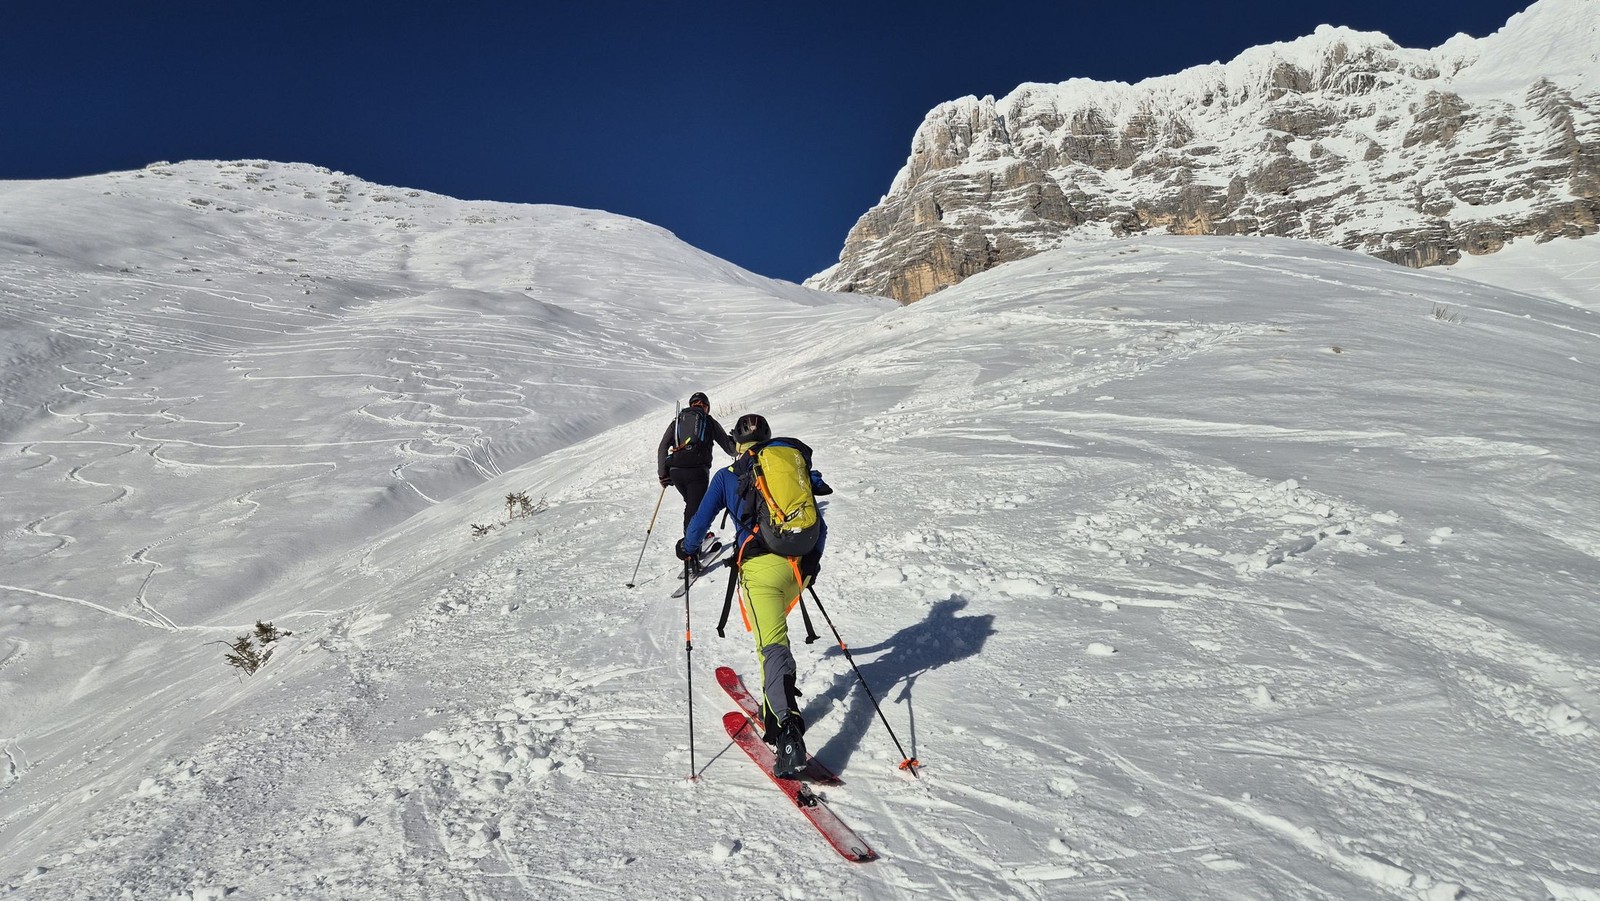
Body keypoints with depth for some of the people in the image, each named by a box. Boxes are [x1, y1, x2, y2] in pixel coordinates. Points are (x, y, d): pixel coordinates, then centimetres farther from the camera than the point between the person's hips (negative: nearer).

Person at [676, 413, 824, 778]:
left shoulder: (727, 476, 11)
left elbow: (701, 519, 10)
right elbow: (819, 526, 20)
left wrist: (688, 549, 31)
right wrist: (813, 560, 36)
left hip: (760, 564, -4)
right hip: (800, 563, 4)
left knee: (773, 645, -12)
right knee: (775, 626, 28)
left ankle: (787, 732, -27)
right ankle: (777, 705, 32)